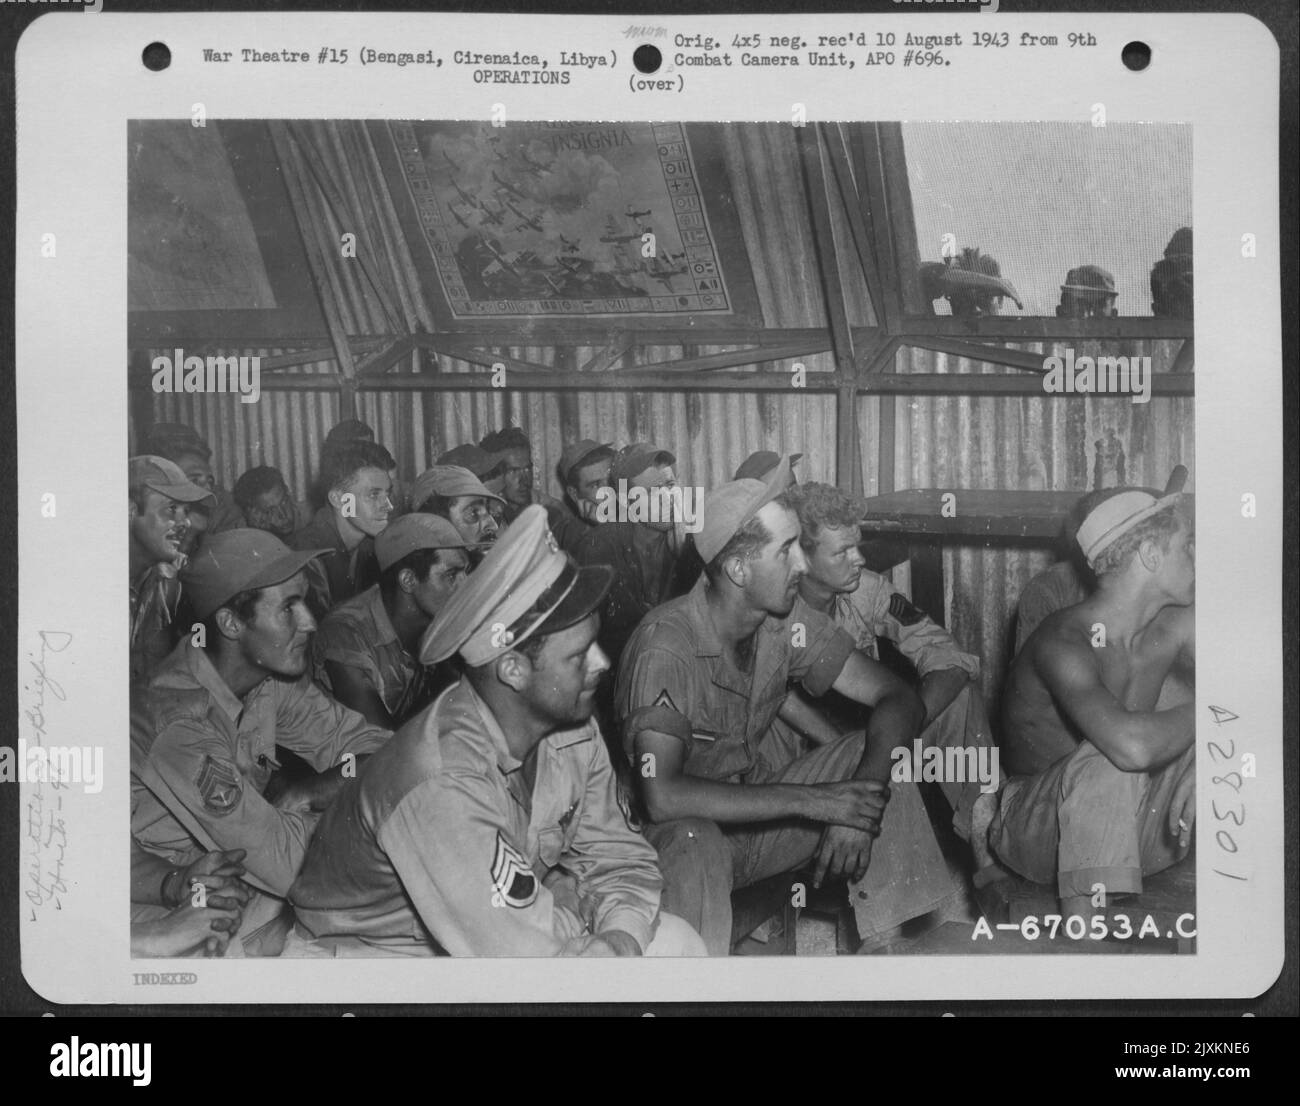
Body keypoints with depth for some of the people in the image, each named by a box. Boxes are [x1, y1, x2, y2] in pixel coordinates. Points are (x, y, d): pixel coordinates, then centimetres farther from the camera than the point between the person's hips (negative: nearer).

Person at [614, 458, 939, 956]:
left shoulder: (787, 622, -8)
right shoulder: (664, 646, -26)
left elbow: (898, 699, -7)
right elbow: (662, 796, -35)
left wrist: (857, 802, -27)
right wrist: (815, 801, -34)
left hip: (765, 805, 6)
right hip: (689, 825, -6)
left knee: (885, 755, -13)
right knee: (694, 844, -39)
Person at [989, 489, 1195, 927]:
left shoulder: (1177, 627, -4)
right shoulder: (1064, 642, -28)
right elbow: (1132, 745, -46)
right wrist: (1199, 716, -25)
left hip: (1122, 823, 7)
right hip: (1035, 830, -6)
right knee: (1108, 756, -36)